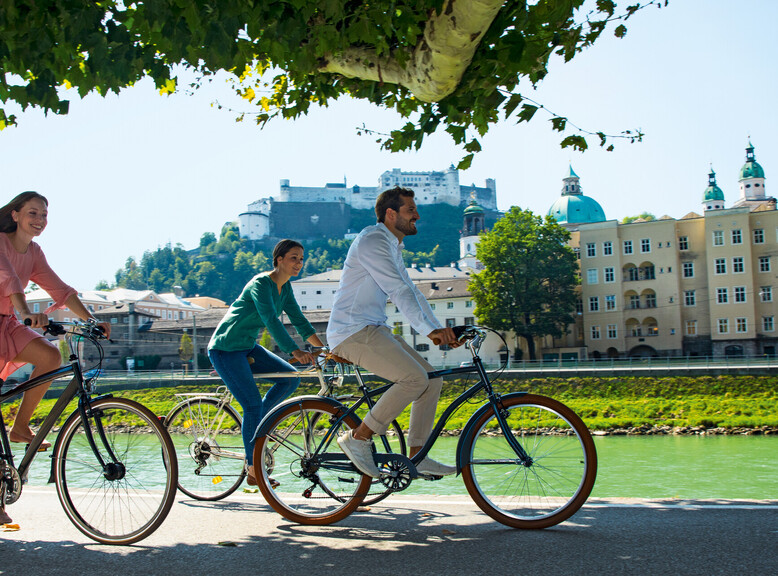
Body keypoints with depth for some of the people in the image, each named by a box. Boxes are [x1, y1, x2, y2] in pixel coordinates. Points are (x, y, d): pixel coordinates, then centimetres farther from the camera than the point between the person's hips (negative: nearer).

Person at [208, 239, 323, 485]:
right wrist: (295, 351, -46)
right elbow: (271, 320, -36)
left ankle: (255, 426, 9)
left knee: (290, 378, -5)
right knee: (253, 404, -13)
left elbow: (299, 321, 5)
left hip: (247, 347, 9)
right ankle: (254, 471, -3)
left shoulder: (285, 287, 4)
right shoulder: (260, 284, -22)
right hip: (226, 348, -9)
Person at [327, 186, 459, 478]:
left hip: (374, 331, 10)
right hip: (353, 333, -10)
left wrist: (440, 328, 10)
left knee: (432, 379, 3)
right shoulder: (372, 241, -12)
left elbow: (411, 291, 20)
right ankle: (358, 437, -12)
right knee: (415, 378, -23)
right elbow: (398, 291, -21)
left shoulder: (392, 246, 20)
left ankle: (417, 456, 8)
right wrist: (429, 330, -25)